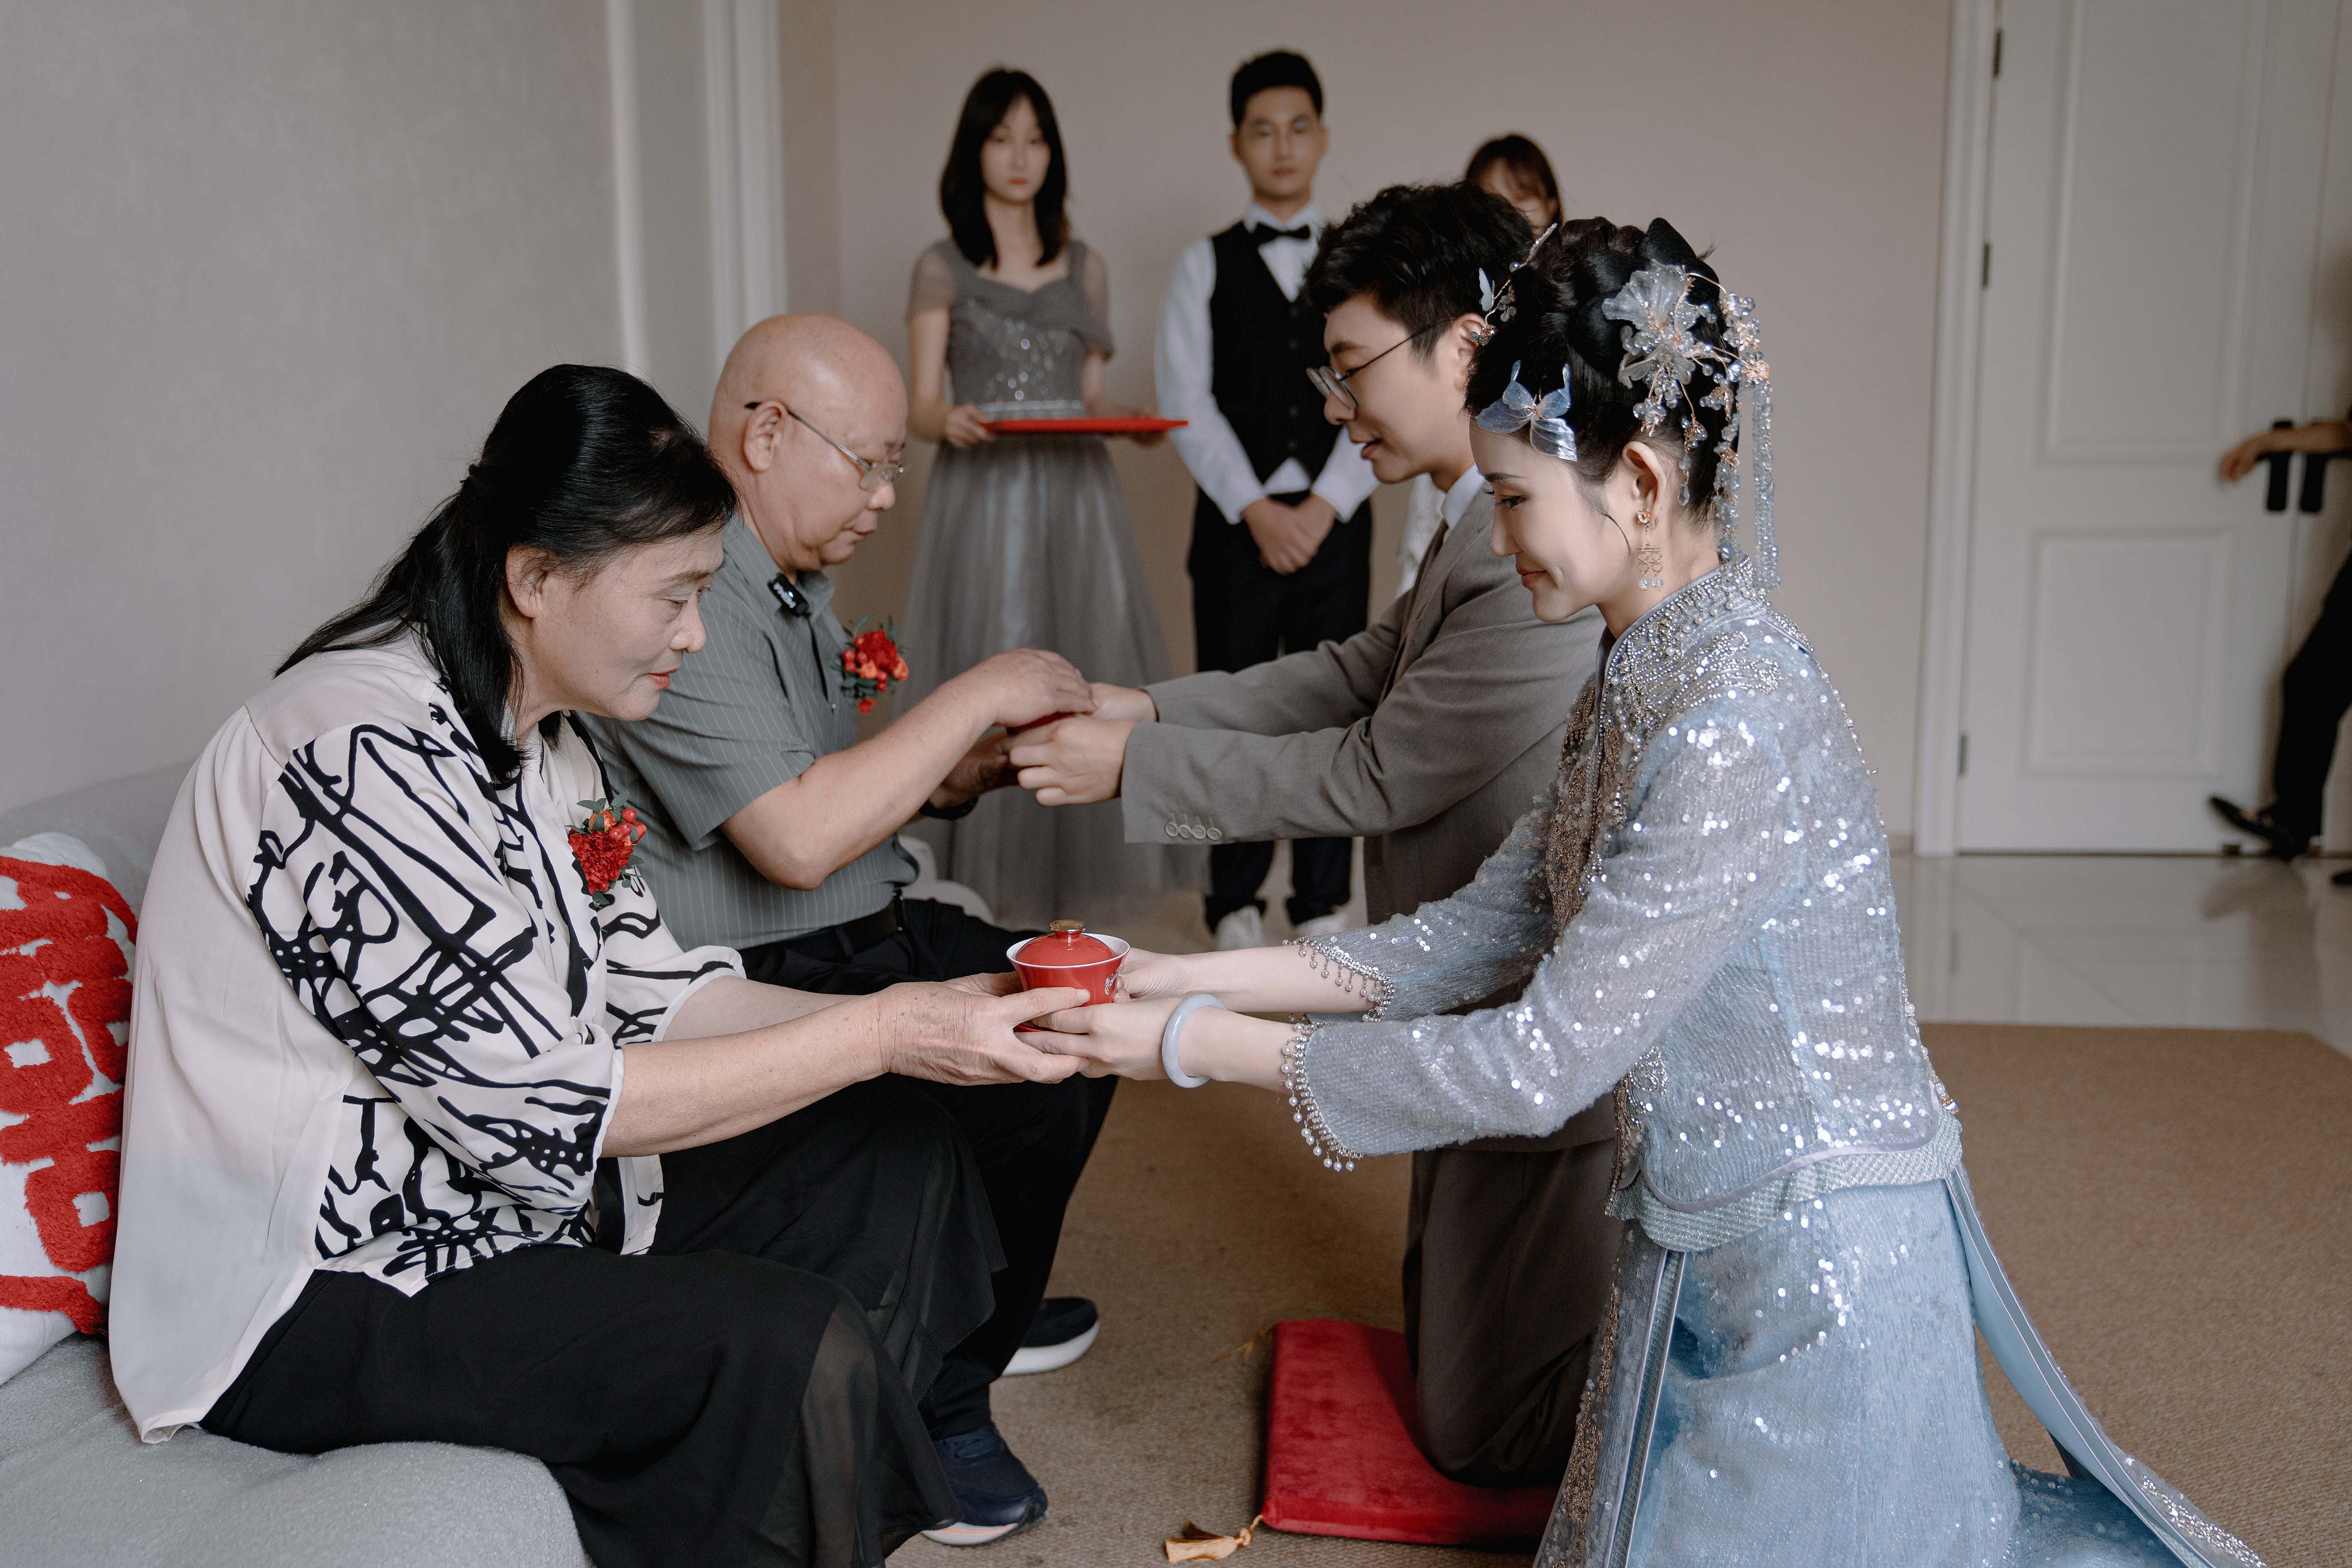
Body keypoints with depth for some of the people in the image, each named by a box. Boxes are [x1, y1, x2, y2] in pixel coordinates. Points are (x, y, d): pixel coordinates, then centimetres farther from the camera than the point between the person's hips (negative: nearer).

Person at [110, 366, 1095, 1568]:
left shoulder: (540, 736, 6)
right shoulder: (368, 754, -26)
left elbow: (650, 993, 4)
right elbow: (541, 1102, -27)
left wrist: (934, 1018, -8)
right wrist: (880, 1034, -24)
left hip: (496, 1186, 10)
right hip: (314, 1290, -9)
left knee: (897, 1157, 4)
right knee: (792, 1351, -26)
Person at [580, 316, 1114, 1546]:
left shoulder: (791, 577, 11)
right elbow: (796, 840, -30)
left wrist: (942, 779, 0)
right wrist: (976, 696, -22)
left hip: (858, 938, 11)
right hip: (755, 983, -11)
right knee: (1037, 1076, -20)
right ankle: (935, 1400, 3)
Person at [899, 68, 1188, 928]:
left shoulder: (1085, 268, 15)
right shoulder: (942, 268, 6)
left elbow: (1092, 396, 15)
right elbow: (920, 405, 1)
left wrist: (1131, 421, -7)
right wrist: (948, 422, -22)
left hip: (1074, 494, 3)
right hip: (982, 494, -3)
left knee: (1082, 669, -2)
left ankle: (1060, 882, 7)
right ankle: (993, 884, 2)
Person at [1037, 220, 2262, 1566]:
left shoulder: (1736, 725, -29)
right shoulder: (1646, 677, 2)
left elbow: (1545, 1059, -26)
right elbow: (1488, 929, 3)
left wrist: (1209, 1047, -21)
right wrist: (1203, 976, -4)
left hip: (1818, 1268, -9)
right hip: (1714, 1249, 9)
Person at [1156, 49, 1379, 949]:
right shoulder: (1203, 267, 7)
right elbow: (1187, 406, -1)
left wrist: (1321, 506, -10)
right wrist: (1257, 510, -11)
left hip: (1334, 522, 1)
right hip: (1236, 522, 0)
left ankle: (1324, 904, 15)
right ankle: (1236, 905, 14)